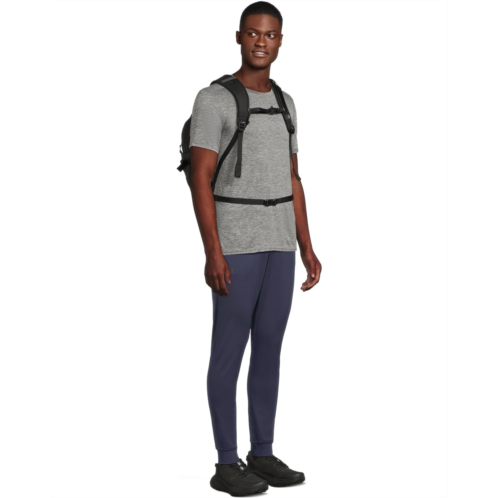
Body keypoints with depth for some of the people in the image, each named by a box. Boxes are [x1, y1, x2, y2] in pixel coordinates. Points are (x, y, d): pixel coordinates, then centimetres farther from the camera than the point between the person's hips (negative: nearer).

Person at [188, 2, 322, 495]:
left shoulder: (283, 103, 14)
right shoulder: (212, 99, -8)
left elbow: (292, 182, 15)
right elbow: (200, 180, -13)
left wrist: (306, 249, 10)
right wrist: (212, 253, -21)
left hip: (279, 245, 7)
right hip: (235, 245, -7)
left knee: (269, 350, 8)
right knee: (230, 352, -2)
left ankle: (262, 455, 18)